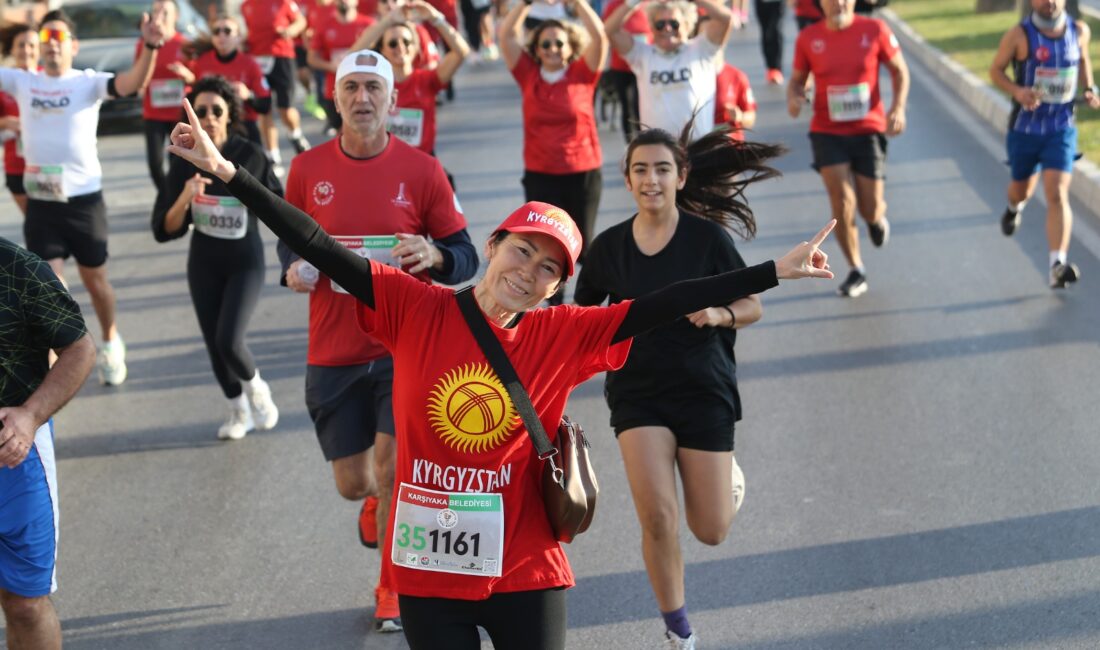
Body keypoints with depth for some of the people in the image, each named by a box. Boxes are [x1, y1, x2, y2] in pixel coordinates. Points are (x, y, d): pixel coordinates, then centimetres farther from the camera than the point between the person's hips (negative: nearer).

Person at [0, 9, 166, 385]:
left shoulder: (89, 82, -6)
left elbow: (132, 84, -23)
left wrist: (149, 48, -41)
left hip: (84, 198, -1)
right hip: (41, 202, 1)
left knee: (95, 280, 14)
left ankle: (110, 343, 38)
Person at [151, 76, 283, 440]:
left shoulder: (250, 156, -15)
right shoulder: (185, 161, -10)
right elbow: (165, 229, -13)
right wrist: (185, 198, -29)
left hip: (245, 262, -3)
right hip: (204, 263, 3)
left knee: (229, 340, -16)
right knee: (213, 343, 11)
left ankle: (257, 389, 17)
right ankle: (239, 411, 35)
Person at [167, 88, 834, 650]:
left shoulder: (561, 335, -3)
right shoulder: (416, 309, -5)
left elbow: (661, 305, -6)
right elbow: (325, 252, -9)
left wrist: (774, 271, -8)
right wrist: (229, 172, -15)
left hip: (526, 573, 1)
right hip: (428, 572, 0)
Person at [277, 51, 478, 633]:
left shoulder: (422, 170, -5)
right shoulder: (308, 169, 0)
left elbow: (465, 257, -1)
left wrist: (433, 256, -23)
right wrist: (293, 268, -7)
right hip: (334, 353, 2)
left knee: (391, 464, -11)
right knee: (352, 483, 9)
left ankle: (393, 585, 13)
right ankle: (378, 499, 49)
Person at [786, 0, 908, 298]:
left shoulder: (874, 30, -6)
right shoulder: (808, 38, -4)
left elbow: (900, 70, 4)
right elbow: (797, 80, 8)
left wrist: (898, 108, -10)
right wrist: (793, 98, -15)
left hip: (868, 130, 0)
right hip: (827, 132, 0)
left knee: (870, 210, 2)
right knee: (842, 203, -11)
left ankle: (878, 218, 42)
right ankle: (856, 271, 8)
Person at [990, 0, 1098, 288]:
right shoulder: (1018, 35, -11)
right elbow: (996, 69, -1)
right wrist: (1017, 91, -20)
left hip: (1062, 128, 0)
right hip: (1025, 127, 0)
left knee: (1057, 194, -15)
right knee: (1023, 188, 19)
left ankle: (1058, 267, -23)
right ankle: (1014, 208, 58)